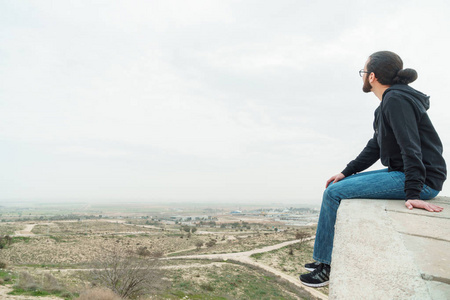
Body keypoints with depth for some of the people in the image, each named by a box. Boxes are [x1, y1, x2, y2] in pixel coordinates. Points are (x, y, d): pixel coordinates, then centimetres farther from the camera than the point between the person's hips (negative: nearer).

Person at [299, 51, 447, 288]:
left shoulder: (396, 99, -16)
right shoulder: (389, 102, 16)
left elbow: (411, 147, -24)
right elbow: (374, 148, 17)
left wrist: (412, 194, -29)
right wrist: (345, 172, 10)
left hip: (421, 179, -10)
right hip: (399, 172, 10)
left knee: (333, 193, -14)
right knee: (339, 185, 12)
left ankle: (324, 264, -1)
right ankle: (332, 258, 18)